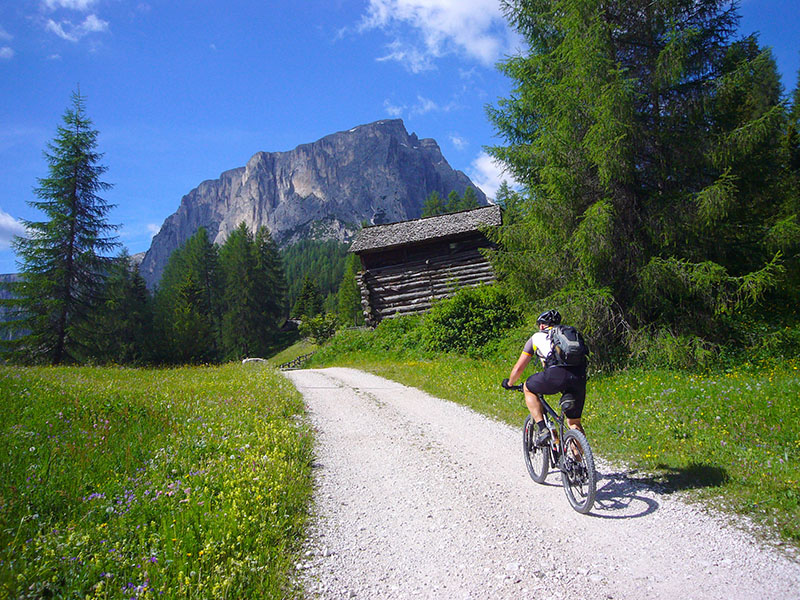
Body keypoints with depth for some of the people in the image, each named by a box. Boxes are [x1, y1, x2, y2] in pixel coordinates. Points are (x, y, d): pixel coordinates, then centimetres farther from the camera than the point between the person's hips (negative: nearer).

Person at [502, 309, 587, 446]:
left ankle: (542, 429, 12)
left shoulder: (537, 337, 23)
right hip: (579, 378, 4)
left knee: (528, 388, 24)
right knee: (574, 423, 21)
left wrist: (509, 383, 46)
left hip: (556, 375, -4)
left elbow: (519, 368, 27)